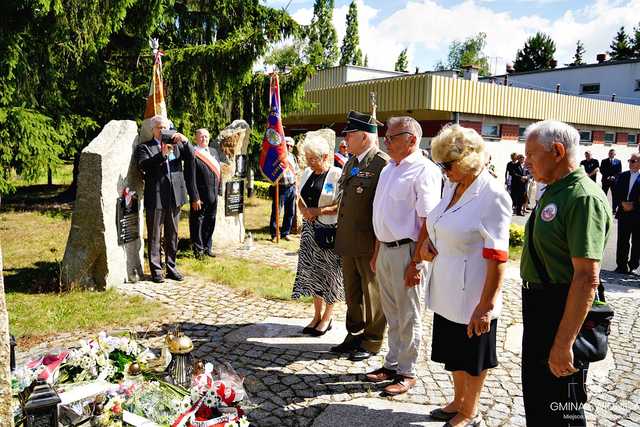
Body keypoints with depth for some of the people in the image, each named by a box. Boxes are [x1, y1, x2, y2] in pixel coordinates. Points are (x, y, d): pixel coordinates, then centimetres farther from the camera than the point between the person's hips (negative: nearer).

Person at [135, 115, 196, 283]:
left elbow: (190, 157, 3)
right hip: (155, 198, -4)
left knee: (173, 235, 13)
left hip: (175, 196, 4)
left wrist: (185, 141, -14)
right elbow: (143, 166, -15)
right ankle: (156, 270, 13)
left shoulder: (176, 144, 13)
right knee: (154, 236, 4)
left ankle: (171, 267, 24)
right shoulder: (144, 147, 1)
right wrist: (162, 154, -26)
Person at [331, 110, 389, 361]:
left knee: (372, 294, 8)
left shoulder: (383, 165, -16)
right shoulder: (350, 164, 13)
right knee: (352, 293, 19)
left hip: (370, 245, -8)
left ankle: (372, 342, 24)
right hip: (348, 243, 8)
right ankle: (355, 336, 35)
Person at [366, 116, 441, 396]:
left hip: (406, 251, -8)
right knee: (392, 315, 19)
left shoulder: (423, 171, -14)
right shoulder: (388, 170, 13)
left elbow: (428, 222, -19)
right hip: (385, 249, 8)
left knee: (408, 317, 6)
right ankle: (392, 365, 33)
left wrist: (416, 262, -21)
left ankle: (406, 373, 21)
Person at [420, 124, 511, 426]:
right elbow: (436, 221, 23)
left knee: (472, 358, 13)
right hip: (446, 291, 7)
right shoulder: (452, 187, 4)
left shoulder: (493, 196, -20)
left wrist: (487, 305, -23)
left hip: (472, 297, -7)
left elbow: (497, 257, -22)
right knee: (453, 351, 22)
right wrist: (427, 241, 2)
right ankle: (458, 402, 44)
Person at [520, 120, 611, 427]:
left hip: (562, 313, -9)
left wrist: (563, 344, -27)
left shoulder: (583, 198, -22)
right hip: (538, 307, 9)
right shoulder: (552, 192, 9)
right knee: (534, 397, 24)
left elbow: (587, 277, -27)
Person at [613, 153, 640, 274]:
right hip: (623, 214, 3)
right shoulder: (623, 176, 9)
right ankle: (621, 266, 14)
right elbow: (616, 192, 5)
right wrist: (622, 203, -9)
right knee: (622, 241, 6)